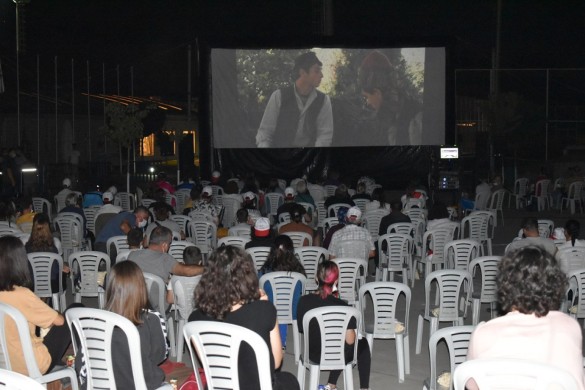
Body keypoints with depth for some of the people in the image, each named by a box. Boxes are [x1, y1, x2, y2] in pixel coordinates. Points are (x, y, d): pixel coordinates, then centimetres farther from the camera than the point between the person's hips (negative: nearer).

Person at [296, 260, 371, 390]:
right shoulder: (342, 306, -24)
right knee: (363, 343, 28)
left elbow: (301, 330, -1)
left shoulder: (304, 301, -15)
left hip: (315, 356, 4)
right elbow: (350, 340, -20)